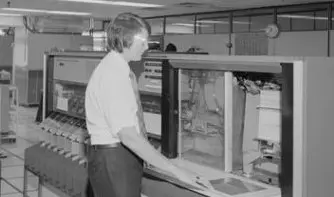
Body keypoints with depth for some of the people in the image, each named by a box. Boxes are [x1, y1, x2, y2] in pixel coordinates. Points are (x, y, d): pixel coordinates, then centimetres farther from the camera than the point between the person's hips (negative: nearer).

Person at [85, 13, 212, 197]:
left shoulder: (121, 70, 10)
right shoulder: (112, 74, -21)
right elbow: (127, 135, -28)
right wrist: (175, 170, -29)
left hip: (128, 157, 9)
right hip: (113, 159, -9)